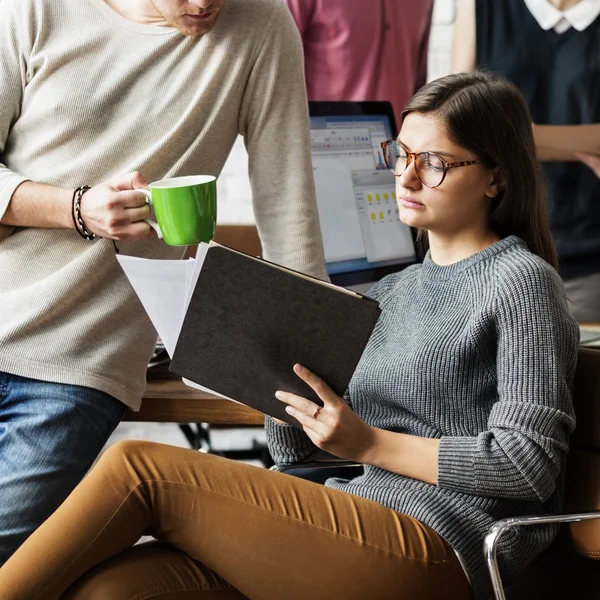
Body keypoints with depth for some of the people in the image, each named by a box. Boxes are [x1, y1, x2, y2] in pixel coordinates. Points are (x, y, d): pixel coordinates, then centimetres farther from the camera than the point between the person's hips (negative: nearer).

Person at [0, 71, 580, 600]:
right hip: (357, 531, 7)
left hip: (437, 547, -7)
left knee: (139, 467, -16)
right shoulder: (395, 290, 23)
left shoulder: (521, 280, 1)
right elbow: (290, 444, 21)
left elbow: (530, 464, -10)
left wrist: (369, 443, -14)